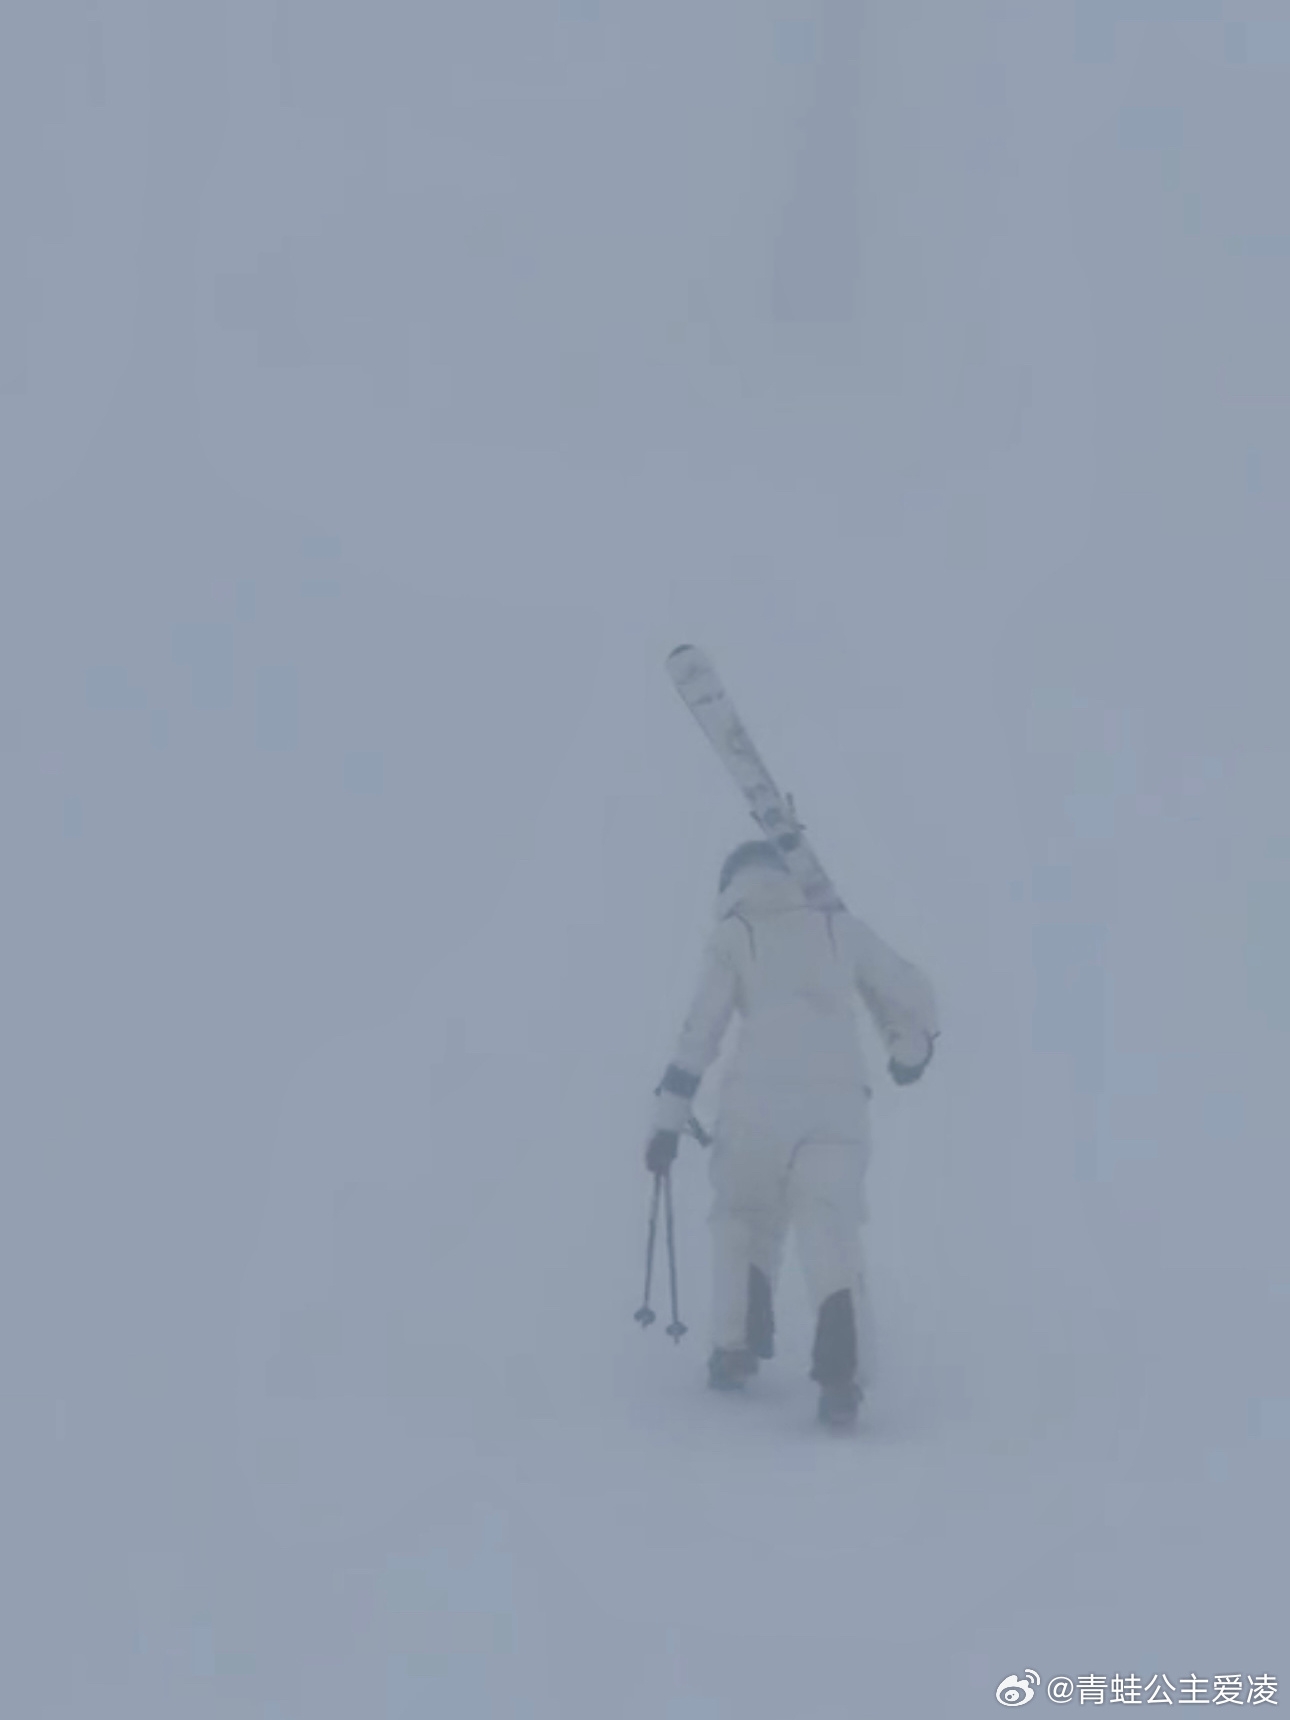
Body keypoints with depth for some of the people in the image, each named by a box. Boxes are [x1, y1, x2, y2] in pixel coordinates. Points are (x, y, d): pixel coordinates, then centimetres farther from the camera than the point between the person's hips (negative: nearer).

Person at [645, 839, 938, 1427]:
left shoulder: (733, 935, 12)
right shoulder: (840, 926, 17)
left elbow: (700, 1030, 3)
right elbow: (913, 997, 21)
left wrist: (669, 1118, 3)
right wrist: (910, 1048, 42)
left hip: (758, 1098, -1)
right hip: (839, 1102, 1)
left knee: (743, 1218, 21)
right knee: (832, 1231, -6)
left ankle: (736, 1348, 12)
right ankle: (842, 1371, -26)